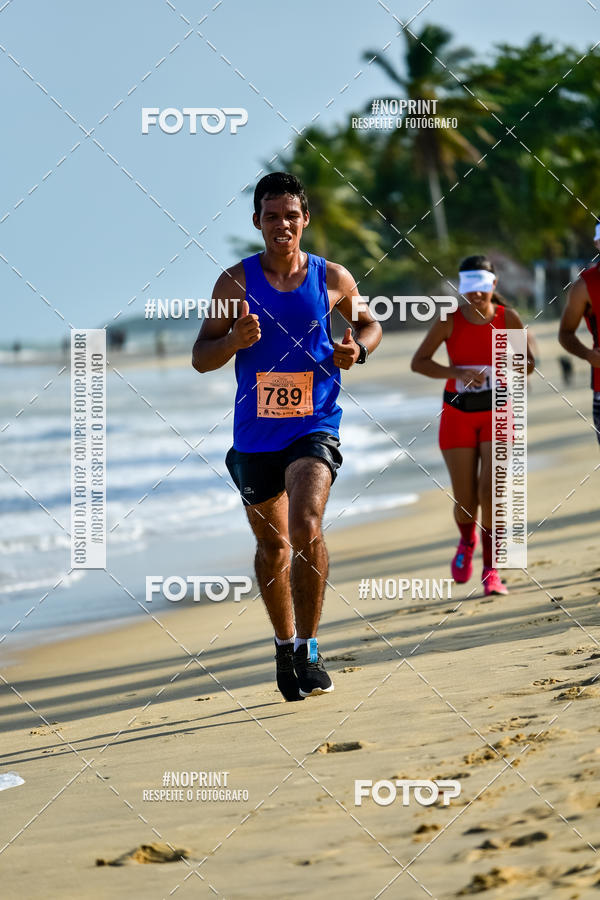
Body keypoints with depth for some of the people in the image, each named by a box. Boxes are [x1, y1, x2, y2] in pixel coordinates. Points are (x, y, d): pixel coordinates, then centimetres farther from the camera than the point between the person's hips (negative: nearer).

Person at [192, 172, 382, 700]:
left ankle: (308, 649, -14)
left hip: (315, 425, -2)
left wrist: (357, 349, -5)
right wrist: (235, 340, -21)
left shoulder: (332, 279, 0)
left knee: (306, 527, -24)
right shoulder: (236, 281, -2)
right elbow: (201, 358, 0)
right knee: (272, 543, 15)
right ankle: (285, 644, 36)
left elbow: (369, 324, 18)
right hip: (255, 434, 2)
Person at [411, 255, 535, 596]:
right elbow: (419, 362, -6)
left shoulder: (508, 319, -4)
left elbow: (529, 362, 7)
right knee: (465, 500, 1)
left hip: (496, 414, 0)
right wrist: (458, 373, -20)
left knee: (491, 491, -15)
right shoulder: (450, 321, -6)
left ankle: (491, 571, -7)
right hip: (458, 415, 0)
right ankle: (467, 540, 37)